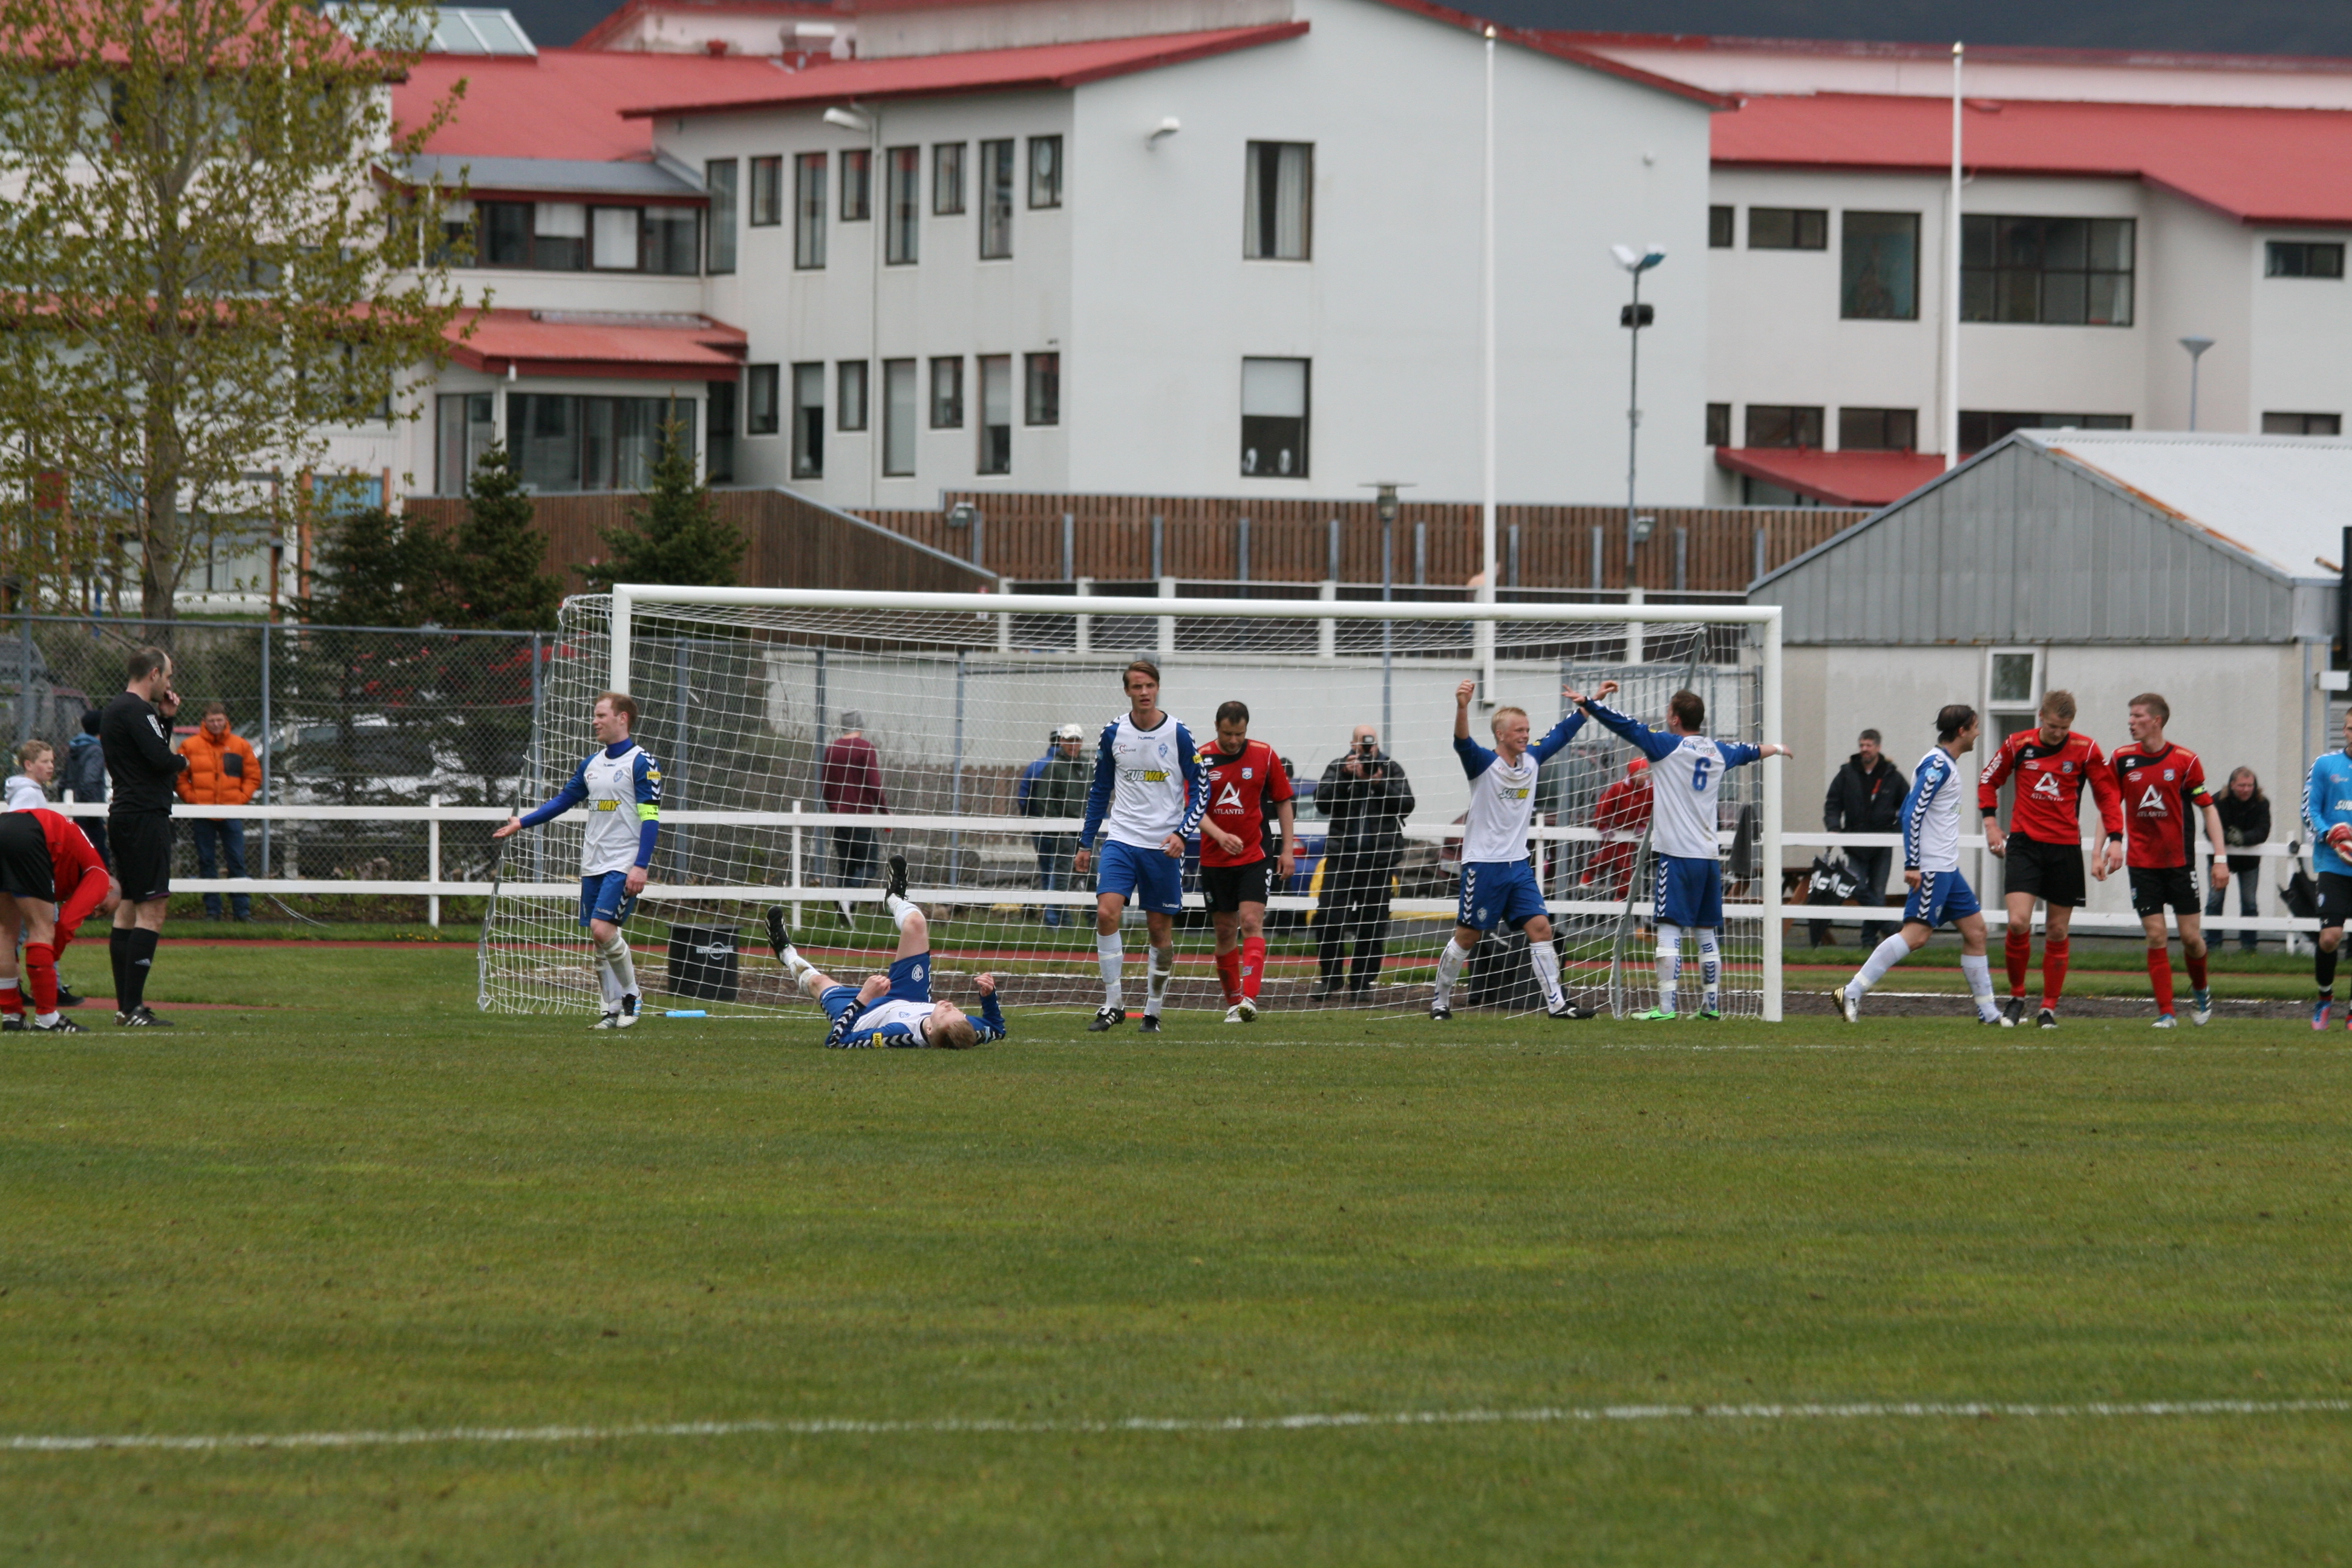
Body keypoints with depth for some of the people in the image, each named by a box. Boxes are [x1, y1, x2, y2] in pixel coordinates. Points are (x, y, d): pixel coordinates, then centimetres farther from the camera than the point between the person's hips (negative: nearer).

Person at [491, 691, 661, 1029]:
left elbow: (650, 818, -12)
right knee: (598, 938, 4)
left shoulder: (641, 763, -7)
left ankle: (631, 994, -2)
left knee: (603, 928, -19)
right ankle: (614, 1008, 10)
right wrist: (521, 823, 17)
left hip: (625, 863, -7)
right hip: (593, 863, 7)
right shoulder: (591, 764, 14)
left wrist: (641, 866, -18)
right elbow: (563, 800, 23)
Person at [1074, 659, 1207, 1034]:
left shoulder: (1178, 735, -4)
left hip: (1164, 847, -1)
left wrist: (1181, 833, -14)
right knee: (1106, 912, -16)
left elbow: (1201, 791, 0)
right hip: (1121, 840, 1)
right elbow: (1100, 791, 14)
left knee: (1160, 929, 3)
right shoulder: (1113, 734, 3)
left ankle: (1153, 1011, 16)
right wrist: (1085, 844, 11)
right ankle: (1113, 1005, -8)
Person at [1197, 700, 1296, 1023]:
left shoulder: (1264, 756, -1)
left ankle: (1249, 999, -24)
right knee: (1225, 932, 6)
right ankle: (1233, 1002, 18)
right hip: (1214, 860, 1)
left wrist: (1287, 849, 2)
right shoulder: (1201, 759, -4)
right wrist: (1220, 835, -26)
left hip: (1253, 856, -1)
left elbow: (1283, 802, 7)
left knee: (1252, 923, -15)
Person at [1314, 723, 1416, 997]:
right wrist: (1345, 777, -15)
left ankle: (1362, 982, 11)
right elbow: (1322, 801, -5)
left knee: (1373, 922, 3)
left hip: (1379, 859, 0)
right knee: (1328, 917, -7)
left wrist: (1382, 785, -14)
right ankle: (1330, 977, 8)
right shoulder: (1337, 768, 7)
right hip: (1342, 855, 0)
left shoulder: (1392, 770, 7)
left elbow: (1406, 805, -2)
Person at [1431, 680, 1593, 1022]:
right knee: (1467, 937, 2)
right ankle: (1440, 1000, 17)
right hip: (1483, 864, -6)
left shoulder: (1532, 760, 8)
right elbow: (1463, 743, -31)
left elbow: (1563, 733, 20)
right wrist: (1462, 708, -49)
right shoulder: (1484, 763, -11)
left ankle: (1556, 1003, -4)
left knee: (1540, 928, -4)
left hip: (1518, 865, 6)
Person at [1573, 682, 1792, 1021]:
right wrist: (1776, 748, 55)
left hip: (1677, 853, -6)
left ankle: (1666, 1006, -15)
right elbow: (1751, 752, 34)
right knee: (1707, 933, 12)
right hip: (1709, 855, 6)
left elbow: (1626, 726, -10)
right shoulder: (1719, 751, 13)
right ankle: (1711, 1004, 16)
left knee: (1669, 929, -9)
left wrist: (1589, 703, -4)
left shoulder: (1668, 745, -5)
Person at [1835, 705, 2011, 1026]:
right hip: (1931, 867, -10)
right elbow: (1912, 814, -20)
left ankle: (1987, 1011, 15)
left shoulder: (1946, 765, 16)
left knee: (1975, 930, 10)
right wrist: (1912, 865, -23)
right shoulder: (1937, 765, -13)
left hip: (1947, 868, 10)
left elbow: (1908, 812, 22)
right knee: (1917, 934, -16)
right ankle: (1852, 993, -17)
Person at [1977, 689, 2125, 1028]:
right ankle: (2017, 996, 5)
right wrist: (1991, 823, 3)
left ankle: (2050, 1007, 15)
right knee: (2019, 923, -15)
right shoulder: (2018, 745, -1)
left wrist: (2115, 840, -3)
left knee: (2059, 931, 4)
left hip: (2066, 847, 1)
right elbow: (1988, 781, 14)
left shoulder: (2085, 750, -2)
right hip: (2024, 844, -1)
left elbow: (2108, 795, 6)